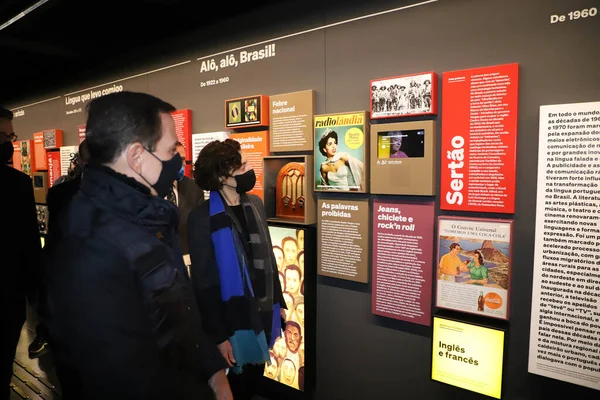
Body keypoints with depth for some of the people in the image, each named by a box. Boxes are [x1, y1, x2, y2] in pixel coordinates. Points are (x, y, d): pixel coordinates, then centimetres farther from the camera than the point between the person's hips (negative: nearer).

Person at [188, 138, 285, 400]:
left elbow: (267, 257, 7)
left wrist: (278, 301, 10)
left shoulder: (255, 204, 2)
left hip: (264, 314, 5)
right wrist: (219, 336, -11)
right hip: (233, 322, -5)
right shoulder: (203, 218, -17)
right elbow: (204, 282, -14)